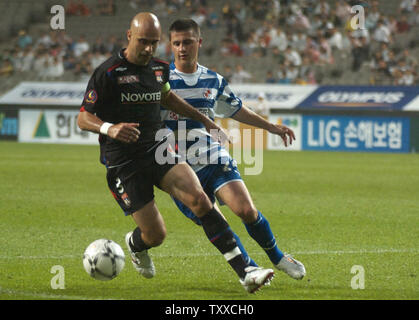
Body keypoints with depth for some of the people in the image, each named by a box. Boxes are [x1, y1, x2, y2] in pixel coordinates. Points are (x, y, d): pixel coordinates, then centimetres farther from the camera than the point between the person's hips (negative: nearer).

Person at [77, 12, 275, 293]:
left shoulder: (159, 68, 7)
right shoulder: (107, 73, -12)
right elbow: (83, 118, -10)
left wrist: (205, 121, 28)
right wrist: (109, 128, -30)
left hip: (157, 151, 5)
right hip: (122, 163, -5)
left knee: (199, 199, -20)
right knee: (156, 234, -9)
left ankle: (245, 272, -24)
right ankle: (135, 245, 34)